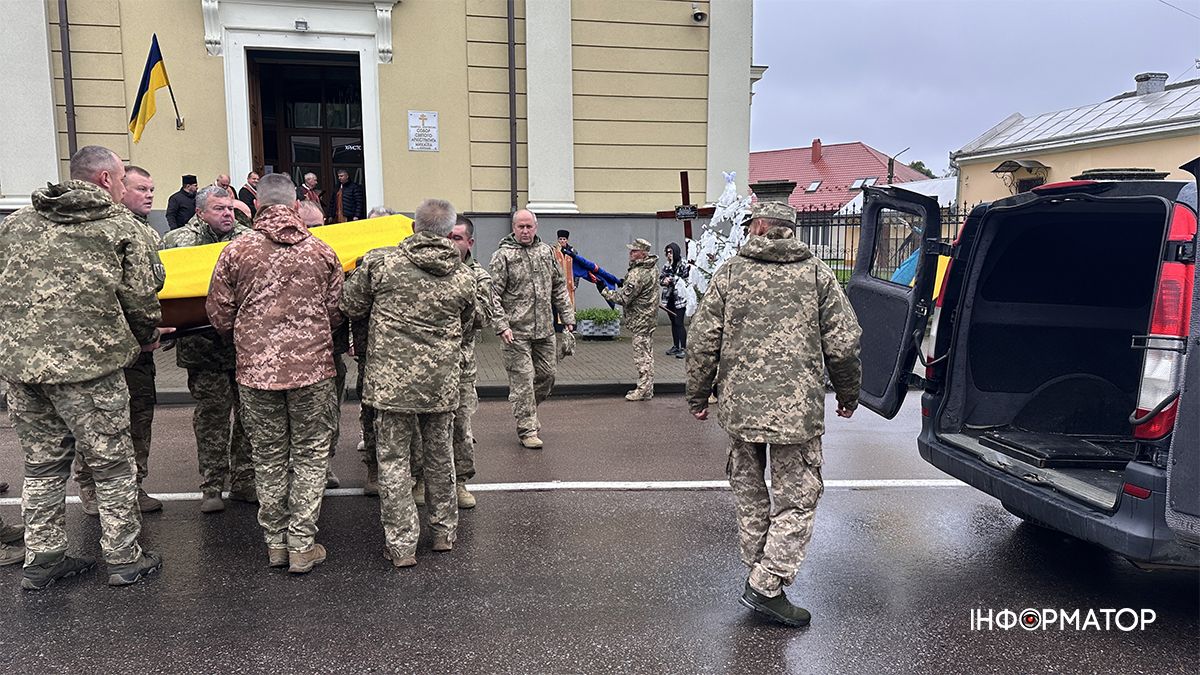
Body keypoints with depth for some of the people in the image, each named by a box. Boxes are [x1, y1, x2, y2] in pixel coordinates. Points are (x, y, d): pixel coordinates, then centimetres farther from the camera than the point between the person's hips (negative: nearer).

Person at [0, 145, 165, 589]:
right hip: (88, 362, -5)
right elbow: (141, 297, -2)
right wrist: (146, 339, 16)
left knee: (43, 465, 17)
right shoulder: (119, 226, -1)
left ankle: (42, 560, 26)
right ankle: (124, 559, 15)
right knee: (112, 465, 7)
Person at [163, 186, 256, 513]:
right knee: (212, 415, 3)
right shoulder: (180, 240, 1)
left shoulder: (250, 238, 8)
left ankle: (244, 480, 22)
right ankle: (211, 487, 14)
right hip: (207, 348, -3)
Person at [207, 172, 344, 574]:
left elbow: (219, 313, 3)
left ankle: (275, 542, 23)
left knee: (269, 457, 14)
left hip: (256, 369, 1)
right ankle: (301, 545, 10)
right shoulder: (321, 252, 1)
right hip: (312, 366, 0)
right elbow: (336, 312, 5)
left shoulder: (236, 251, -1)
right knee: (310, 455, 9)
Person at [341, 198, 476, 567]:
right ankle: (445, 532, 31)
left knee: (393, 458, 7)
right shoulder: (464, 277, 2)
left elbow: (350, 307, 4)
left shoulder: (380, 261, -6)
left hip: (392, 378, -3)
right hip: (442, 381, 3)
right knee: (440, 454, 19)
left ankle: (401, 544, 10)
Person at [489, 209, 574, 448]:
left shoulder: (546, 252, 11)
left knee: (547, 375, 13)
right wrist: (501, 326, -17)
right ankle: (527, 430, 6)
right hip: (517, 332, -5)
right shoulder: (503, 255, -5)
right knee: (522, 379, -3)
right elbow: (494, 294, -9)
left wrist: (567, 316, 10)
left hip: (545, 329, 6)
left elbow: (559, 287, 17)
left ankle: (528, 412, 36)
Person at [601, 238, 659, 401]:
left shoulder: (637, 274, -24)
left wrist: (604, 290, -11)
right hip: (649, 316, 10)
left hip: (640, 320, -10)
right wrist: (624, 284, 11)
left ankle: (644, 390, 2)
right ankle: (646, 388, 21)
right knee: (647, 354, 14)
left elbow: (623, 298, -20)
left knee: (641, 355, -4)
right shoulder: (652, 267, 7)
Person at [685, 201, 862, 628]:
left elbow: (703, 342, 0)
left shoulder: (730, 272, 1)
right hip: (797, 407, -2)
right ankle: (766, 586, 3)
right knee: (796, 498, 8)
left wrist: (697, 397, 11)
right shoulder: (816, 273, 1)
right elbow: (844, 343, -1)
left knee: (748, 490, 19)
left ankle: (758, 570, 31)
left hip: (739, 405, 2)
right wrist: (848, 394, 14)